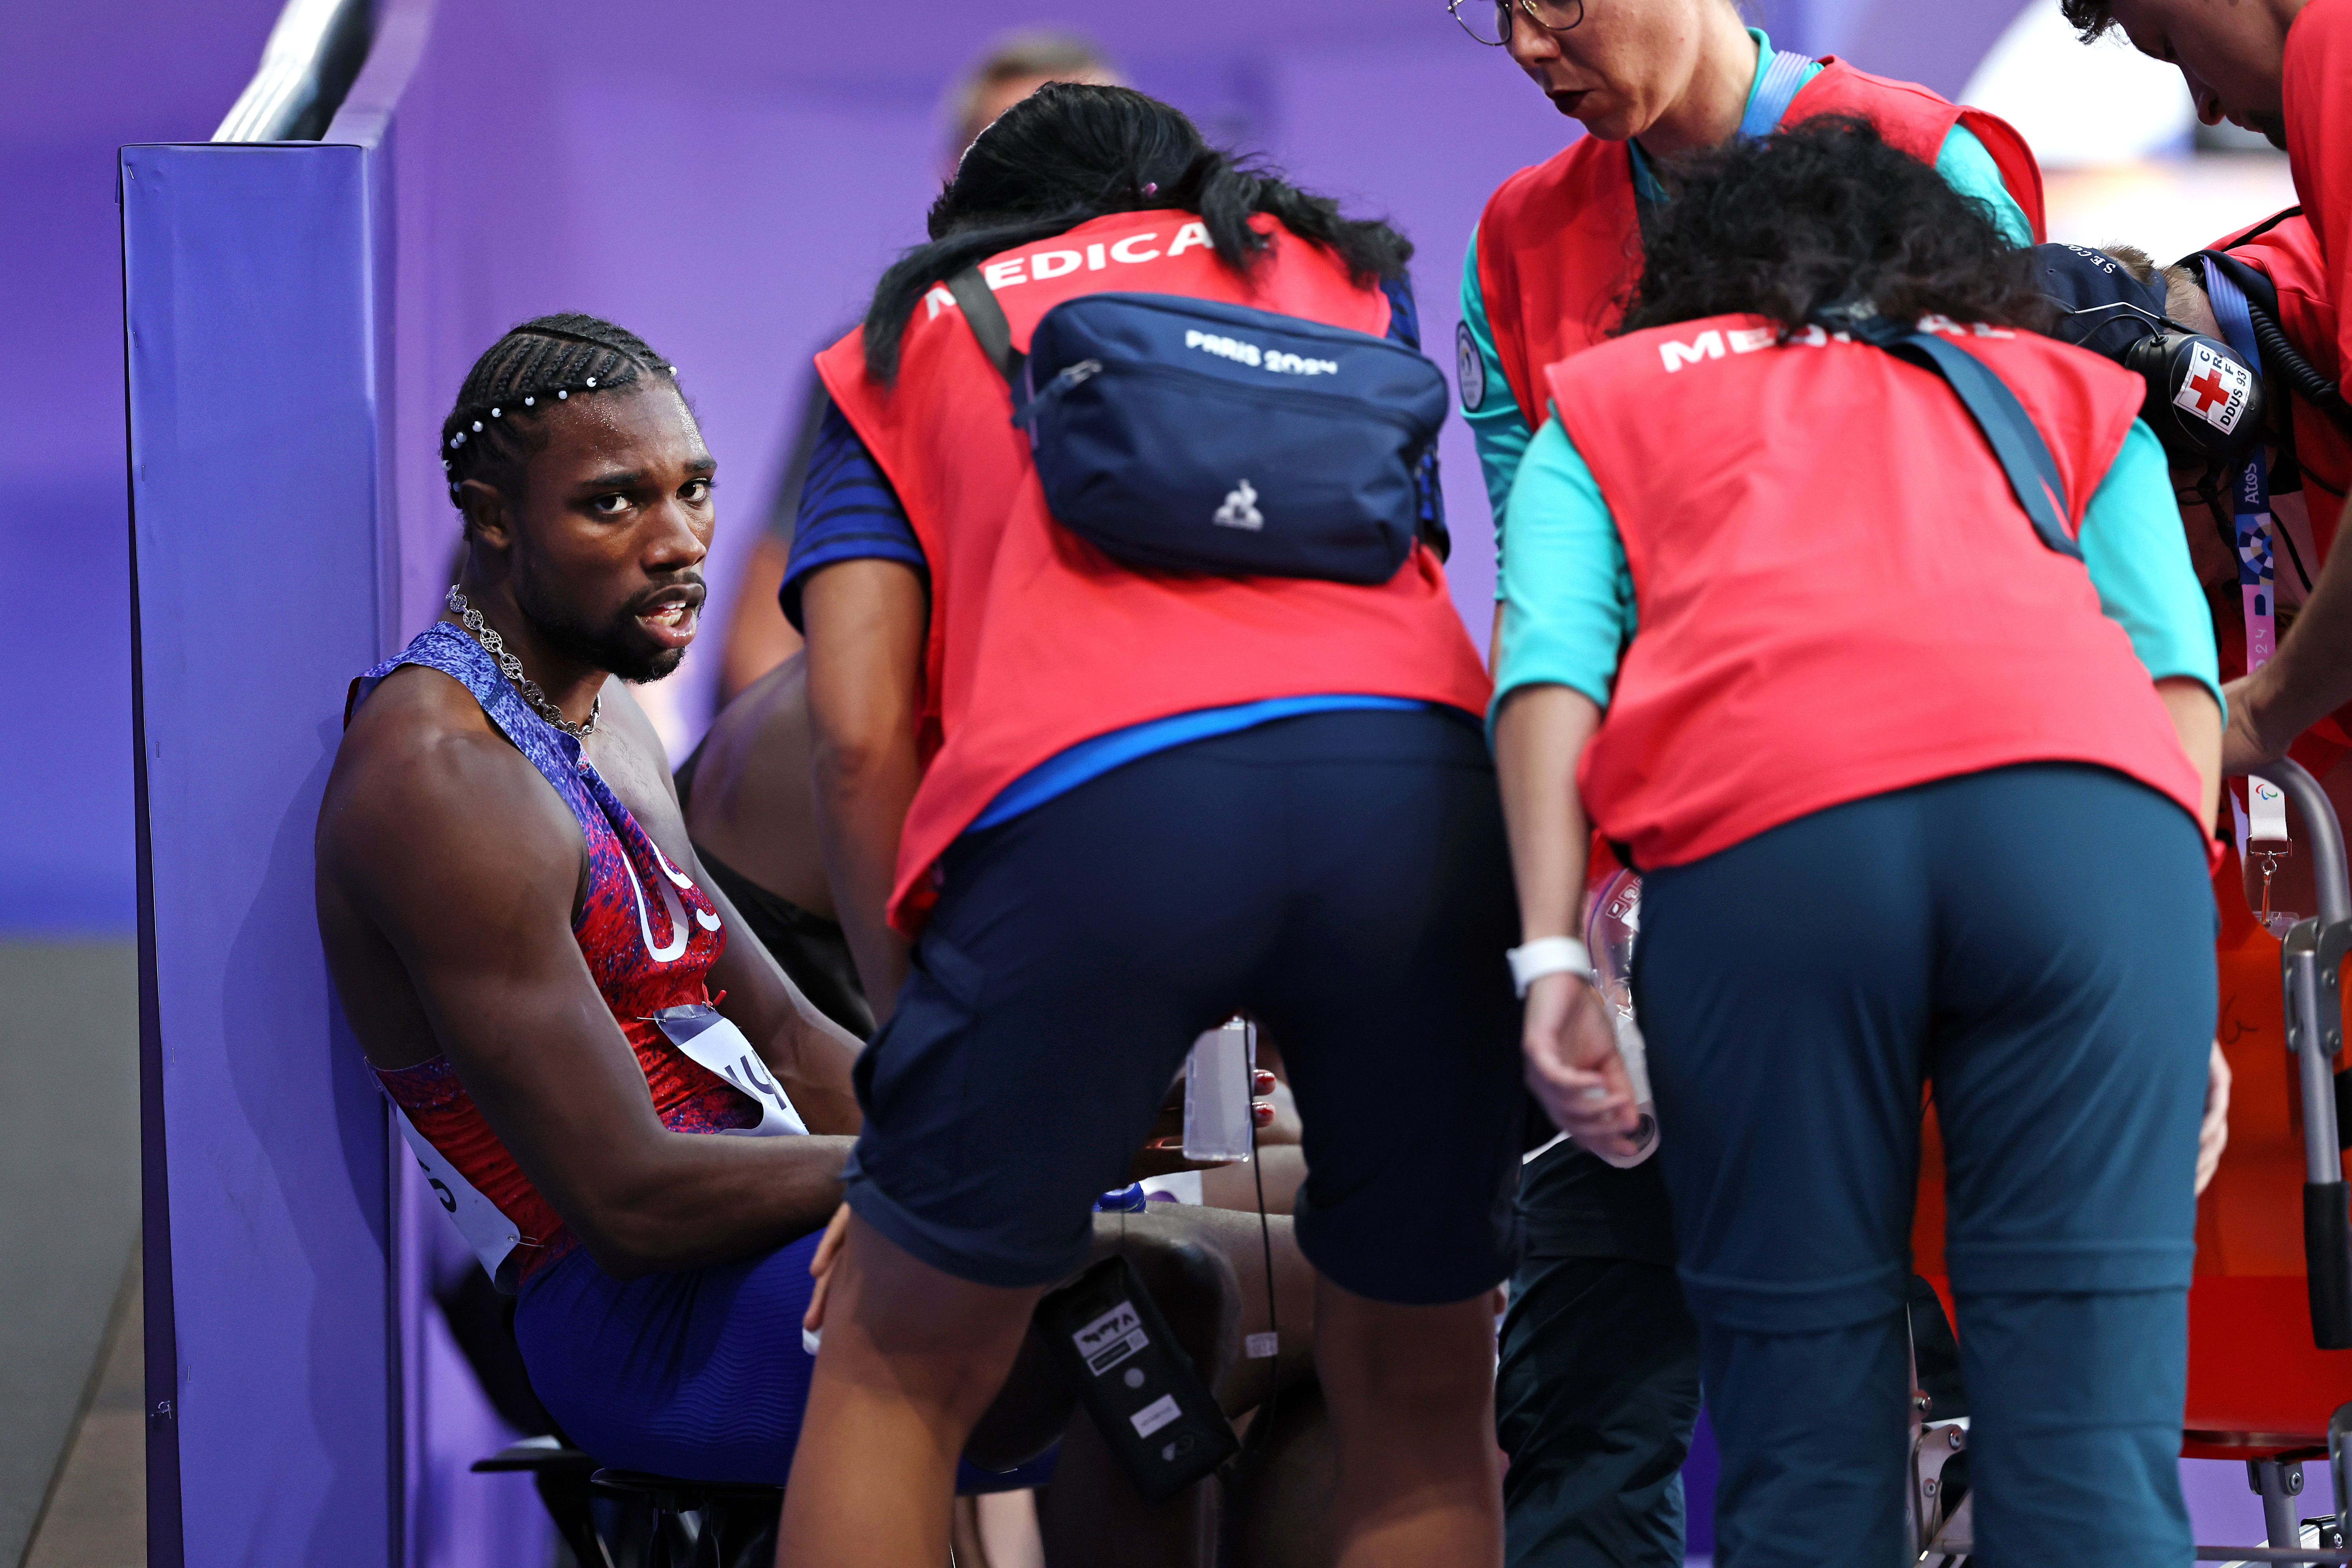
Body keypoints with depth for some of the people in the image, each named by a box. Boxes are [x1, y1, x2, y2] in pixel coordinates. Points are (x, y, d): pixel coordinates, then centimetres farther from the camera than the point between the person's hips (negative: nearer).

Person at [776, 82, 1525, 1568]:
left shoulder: (905, 345, 27)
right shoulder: (1343, 270, 35)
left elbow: (859, 735, 14)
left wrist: (909, 1017, 21)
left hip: (1089, 790, -2)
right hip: (1416, 767, 2)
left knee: (899, 1377, 13)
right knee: (1423, 1401, 16)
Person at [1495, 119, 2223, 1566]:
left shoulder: (1607, 398, 32)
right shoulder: (2071, 388, 35)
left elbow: (1551, 669, 13)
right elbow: (2178, 670, 18)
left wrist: (1553, 958, 5)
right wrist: (2176, 1002, 12)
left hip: (1758, 835, -1)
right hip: (2091, 803, 1)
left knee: (1807, 1445, 2)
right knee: (2092, 1447, -5)